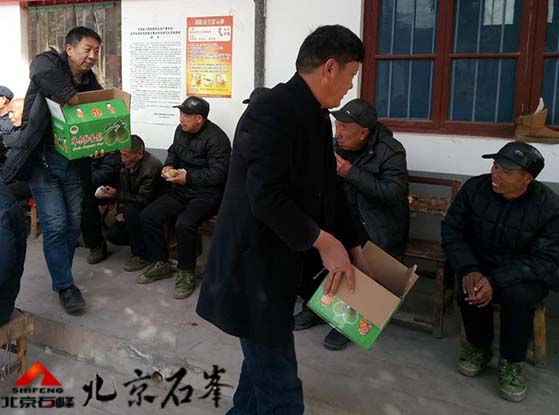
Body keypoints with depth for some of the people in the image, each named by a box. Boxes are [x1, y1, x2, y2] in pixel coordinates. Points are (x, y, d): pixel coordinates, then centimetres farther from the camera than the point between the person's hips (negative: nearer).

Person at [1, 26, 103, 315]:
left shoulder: (90, 82, 6)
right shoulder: (49, 62, -11)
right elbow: (42, 75, -37)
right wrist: (72, 99, -28)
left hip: (72, 162, 6)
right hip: (42, 160, -5)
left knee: (73, 224, 10)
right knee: (55, 226, -7)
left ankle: (61, 278, 29)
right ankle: (65, 287, 8)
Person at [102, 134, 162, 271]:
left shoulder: (153, 167, -26)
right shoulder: (126, 165, -2)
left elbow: (143, 200, -26)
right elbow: (123, 192, 8)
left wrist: (116, 194, -27)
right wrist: (119, 212, -9)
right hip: (134, 210, 8)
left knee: (129, 209, -33)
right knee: (112, 235, -7)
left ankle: (142, 255, -18)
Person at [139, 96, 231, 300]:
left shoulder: (216, 138, -17)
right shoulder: (181, 130, 8)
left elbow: (218, 174, -22)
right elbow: (173, 151, 26)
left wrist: (188, 176, -23)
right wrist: (169, 165, 4)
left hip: (207, 194, -8)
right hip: (181, 190, 8)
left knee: (184, 223, -32)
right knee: (148, 215, -7)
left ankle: (186, 273, -9)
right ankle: (161, 263, 10)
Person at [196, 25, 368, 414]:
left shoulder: (317, 117, 9)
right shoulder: (272, 110, -21)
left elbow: (328, 188, 16)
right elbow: (267, 198, -28)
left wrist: (354, 247, 13)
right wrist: (324, 242, -20)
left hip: (279, 264, 10)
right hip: (255, 267, -10)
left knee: (264, 364, 24)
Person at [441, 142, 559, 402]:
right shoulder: (474, 188, -12)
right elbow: (451, 231, -5)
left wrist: (495, 281, -33)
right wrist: (469, 269, -23)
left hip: (527, 273, -2)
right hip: (480, 263, 2)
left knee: (519, 296, -33)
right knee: (471, 291, -29)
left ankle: (511, 363, -7)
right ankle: (479, 348, 2)